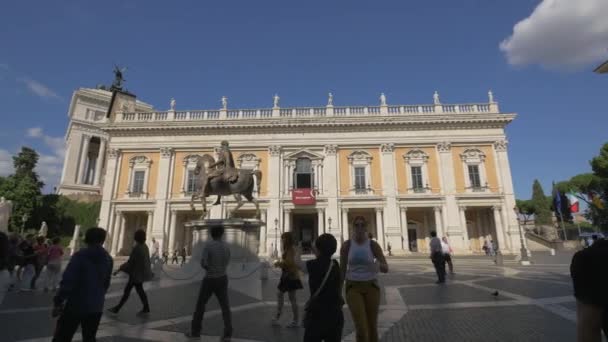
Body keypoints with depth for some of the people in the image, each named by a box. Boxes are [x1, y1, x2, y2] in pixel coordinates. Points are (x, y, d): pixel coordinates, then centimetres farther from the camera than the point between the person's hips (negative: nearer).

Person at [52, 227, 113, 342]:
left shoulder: (80, 256, -11)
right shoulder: (108, 259, 4)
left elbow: (67, 281, -16)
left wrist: (57, 302, -7)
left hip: (76, 305, -4)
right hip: (96, 307, 5)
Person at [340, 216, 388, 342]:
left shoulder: (373, 245, -6)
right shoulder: (346, 245, -5)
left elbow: (386, 269, -8)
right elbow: (342, 270, 2)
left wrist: (378, 265, -33)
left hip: (371, 287, 1)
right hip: (353, 288, -1)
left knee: (372, 327, 12)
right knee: (361, 329, -12)